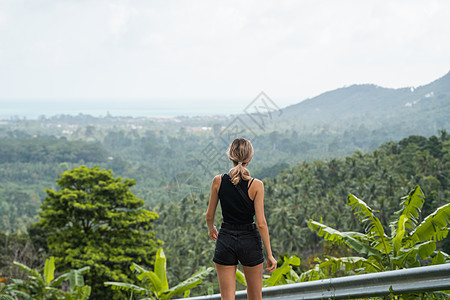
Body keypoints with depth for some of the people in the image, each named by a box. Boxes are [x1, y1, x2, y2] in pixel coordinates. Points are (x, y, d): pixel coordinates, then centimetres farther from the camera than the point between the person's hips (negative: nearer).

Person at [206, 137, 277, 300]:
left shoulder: (218, 181, -6)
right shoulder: (256, 185, -12)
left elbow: (209, 215, 4)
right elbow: (261, 223, -12)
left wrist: (211, 229, 26)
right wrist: (269, 254, -5)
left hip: (225, 241, 1)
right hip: (250, 241, -1)